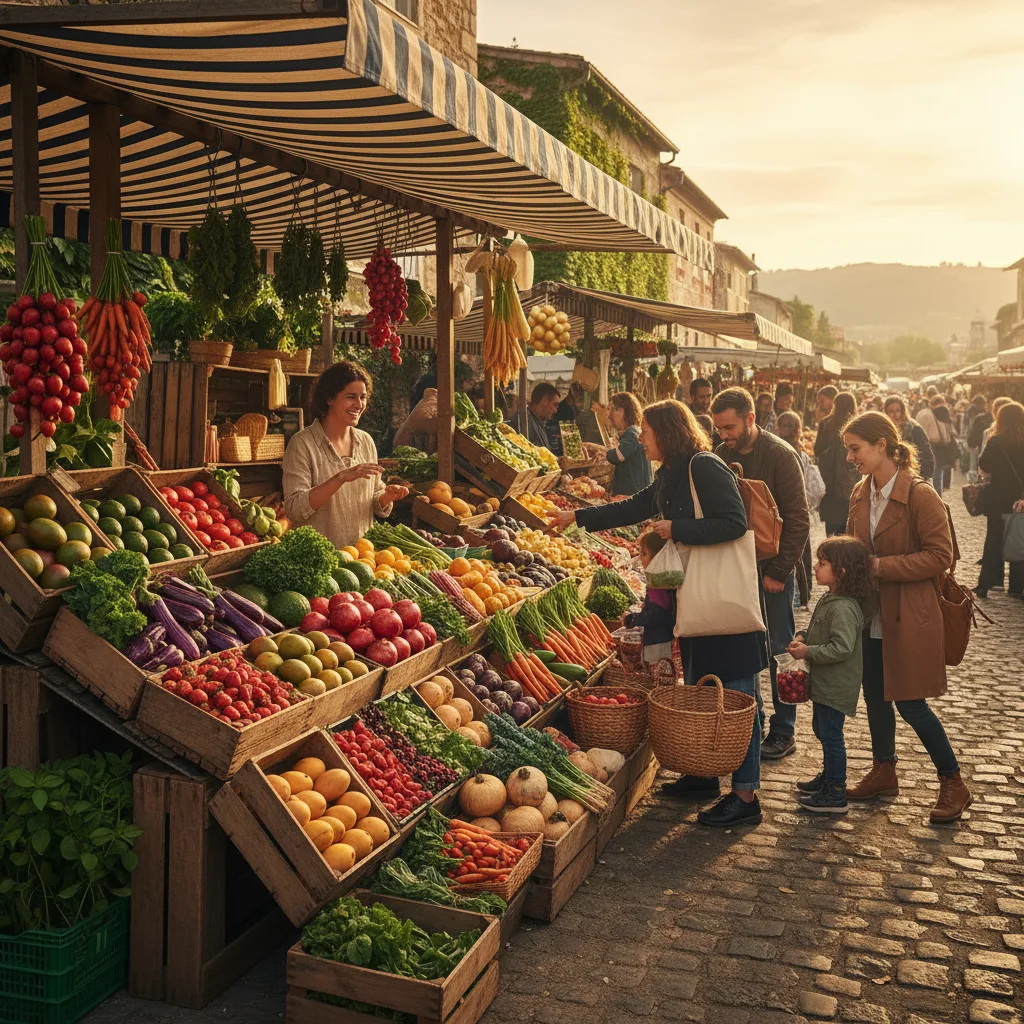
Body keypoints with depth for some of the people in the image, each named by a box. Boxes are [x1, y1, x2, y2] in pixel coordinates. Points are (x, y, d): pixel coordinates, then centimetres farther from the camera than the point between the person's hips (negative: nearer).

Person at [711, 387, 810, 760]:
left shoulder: (780, 455, -11)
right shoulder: (722, 455, 5)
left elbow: (798, 520, -13)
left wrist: (778, 572, -15)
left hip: (772, 570, -5)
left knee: (777, 651, 3)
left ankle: (783, 733, 14)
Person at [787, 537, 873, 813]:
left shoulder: (843, 608, -25)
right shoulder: (829, 599, 7)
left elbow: (841, 647, -30)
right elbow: (816, 628, 20)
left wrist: (808, 652, -24)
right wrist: (802, 637, 1)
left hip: (837, 687, -11)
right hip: (824, 683, 11)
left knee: (830, 734, -2)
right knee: (821, 728, 23)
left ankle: (835, 795, 8)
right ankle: (829, 776, 40)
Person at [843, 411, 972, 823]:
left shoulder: (920, 495, -16)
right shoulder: (861, 494, 6)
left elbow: (941, 555, -18)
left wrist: (883, 566, -21)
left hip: (909, 616, -7)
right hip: (872, 615, 7)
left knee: (909, 702, -2)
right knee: (875, 695, 15)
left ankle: (953, 784, 16)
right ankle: (883, 772, 32)